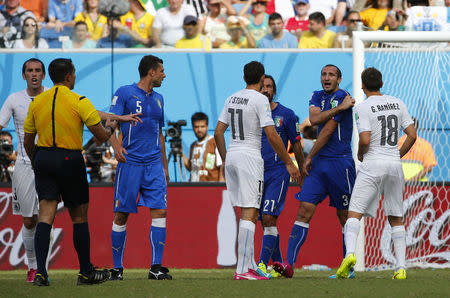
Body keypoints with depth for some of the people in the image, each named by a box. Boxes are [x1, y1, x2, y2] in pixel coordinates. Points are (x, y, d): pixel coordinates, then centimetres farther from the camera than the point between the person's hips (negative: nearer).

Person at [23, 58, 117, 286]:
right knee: (79, 217, 9)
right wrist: (110, 127, 18)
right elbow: (101, 136, -5)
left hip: (43, 158, 4)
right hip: (70, 160, -4)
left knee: (45, 216, -2)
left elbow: (27, 141, 11)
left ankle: (40, 272, -16)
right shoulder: (79, 102, -8)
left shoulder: (37, 102, 6)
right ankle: (86, 273, 17)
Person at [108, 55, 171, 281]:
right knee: (121, 215, -1)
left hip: (154, 164, 5)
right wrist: (116, 146, -25)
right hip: (130, 162, -5)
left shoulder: (158, 99, 17)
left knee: (160, 211, -8)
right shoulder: (125, 93, 0)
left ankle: (156, 267, -9)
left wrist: (164, 167, 24)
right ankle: (117, 268, 8)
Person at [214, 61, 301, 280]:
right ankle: (243, 270, -15)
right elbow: (271, 136, -14)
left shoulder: (232, 99, 12)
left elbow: (218, 133, 13)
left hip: (231, 156, 7)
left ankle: (250, 265, 17)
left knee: (249, 214, 16)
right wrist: (288, 162, -6)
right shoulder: (260, 100, -9)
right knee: (249, 214, -9)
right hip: (250, 157, -7)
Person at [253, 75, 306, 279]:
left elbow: (296, 145, 8)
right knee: (266, 221, 6)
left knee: (268, 217, -16)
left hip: (278, 172, -4)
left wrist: (302, 170, 8)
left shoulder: (286, 114, 1)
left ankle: (263, 264, -20)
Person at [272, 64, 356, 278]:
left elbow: (328, 130, -12)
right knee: (304, 210, -5)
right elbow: (314, 119, -7)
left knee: (345, 216, 3)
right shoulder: (317, 97, 13)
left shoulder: (341, 97, -9)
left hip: (340, 163, -6)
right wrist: (339, 108, -17)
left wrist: (309, 157, -5)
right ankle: (289, 264, -11)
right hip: (319, 164, 6)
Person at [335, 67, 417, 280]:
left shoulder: (363, 107, -6)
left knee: (354, 213, -4)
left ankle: (350, 253, -29)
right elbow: (412, 136, 6)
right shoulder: (397, 103, 9)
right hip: (394, 165, 4)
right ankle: (401, 267, 2)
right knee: (396, 218, 11)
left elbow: (365, 140, -16)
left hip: (372, 164, -4)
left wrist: (360, 154, 5)